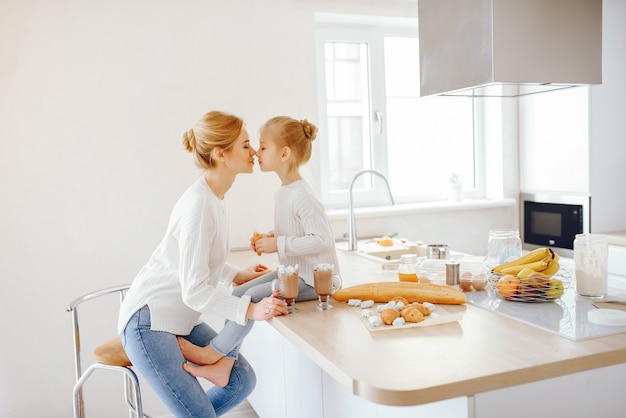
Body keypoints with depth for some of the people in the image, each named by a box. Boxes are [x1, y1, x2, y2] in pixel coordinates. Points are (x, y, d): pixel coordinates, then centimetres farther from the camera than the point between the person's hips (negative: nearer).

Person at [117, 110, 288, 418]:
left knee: (242, 380, 7)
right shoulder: (198, 205, -24)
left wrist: (238, 275, 4)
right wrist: (251, 309, -30)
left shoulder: (219, 197, 4)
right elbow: (195, 290, -25)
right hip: (149, 321, -9)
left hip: (181, 319, 9)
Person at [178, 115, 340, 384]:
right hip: (293, 272, 9)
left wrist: (279, 244, -22)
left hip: (315, 280, -9)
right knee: (237, 294, 0)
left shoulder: (302, 196, -21)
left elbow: (324, 239, -25)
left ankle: (212, 352, -4)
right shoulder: (283, 193, 8)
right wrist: (269, 238, 2)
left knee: (254, 295, -21)